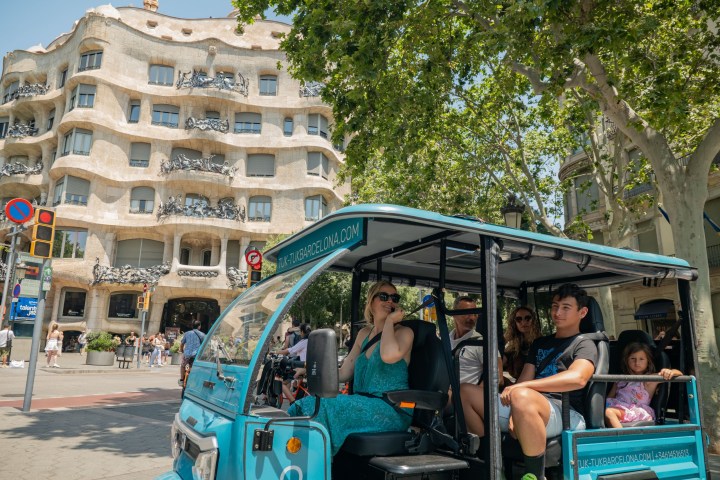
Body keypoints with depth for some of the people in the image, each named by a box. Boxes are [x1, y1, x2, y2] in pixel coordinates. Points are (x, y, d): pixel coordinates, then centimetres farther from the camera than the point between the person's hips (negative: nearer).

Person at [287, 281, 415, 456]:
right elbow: (343, 373, 15)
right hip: (364, 404, 6)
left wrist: (390, 320, -11)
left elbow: (389, 355, -25)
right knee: (302, 406, -12)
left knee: (325, 406, -27)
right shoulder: (364, 333, 17)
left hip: (391, 411, -6)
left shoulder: (404, 332, -1)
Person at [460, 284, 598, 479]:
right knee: (466, 392, -5)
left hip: (566, 413, -7)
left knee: (521, 397, -40)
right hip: (531, 407, 7)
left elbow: (577, 378, -16)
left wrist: (521, 387, -23)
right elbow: (523, 382, 14)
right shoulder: (539, 343, 26)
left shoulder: (585, 345, 7)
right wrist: (515, 413, -7)